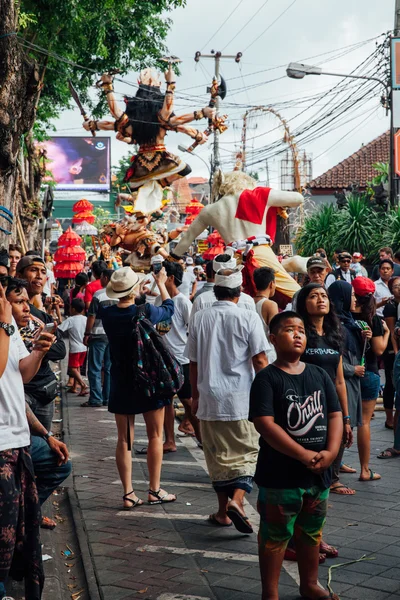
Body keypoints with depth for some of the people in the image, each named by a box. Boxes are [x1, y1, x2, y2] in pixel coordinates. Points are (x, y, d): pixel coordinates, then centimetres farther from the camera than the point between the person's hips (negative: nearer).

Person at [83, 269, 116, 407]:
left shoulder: (98, 294, -10)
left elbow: (91, 316, -10)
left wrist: (87, 334, -3)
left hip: (99, 335, -5)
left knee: (94, 368, 1)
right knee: (110, 368, 10)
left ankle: (95, 399, -2)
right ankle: (108, 398, 11)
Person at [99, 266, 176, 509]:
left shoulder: (107, 314, -8)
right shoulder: (146, 312, -17)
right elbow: (169, 309, 5)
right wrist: (161, 284, 19)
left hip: (121, 384, 3)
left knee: (125, 439, 8)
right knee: (155, 435, 10)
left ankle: (128, 493, 7)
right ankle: (155, 490, 13)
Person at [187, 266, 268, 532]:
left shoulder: (200, 318, 4)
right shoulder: (248, 317, -7)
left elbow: (194, 362, 9)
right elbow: (260, 360, -8)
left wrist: (196, 396, 19)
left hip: (209, 398, 3)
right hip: (241, 399, -3)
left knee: (218, 455, 12)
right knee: (247, 451, 6)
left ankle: (224, 511, 18)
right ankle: (236, 500, -14)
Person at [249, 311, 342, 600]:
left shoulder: (320, 375, 7)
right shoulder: (267, 378, -11)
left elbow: (335, 415, 7)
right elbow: (264, 424, -19)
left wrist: (330, 451, -11)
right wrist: (304, 455, -22)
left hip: (318, 473, 6)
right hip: (280, 475, -5)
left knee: (311, 533, 20)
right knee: (275, 536, 6)